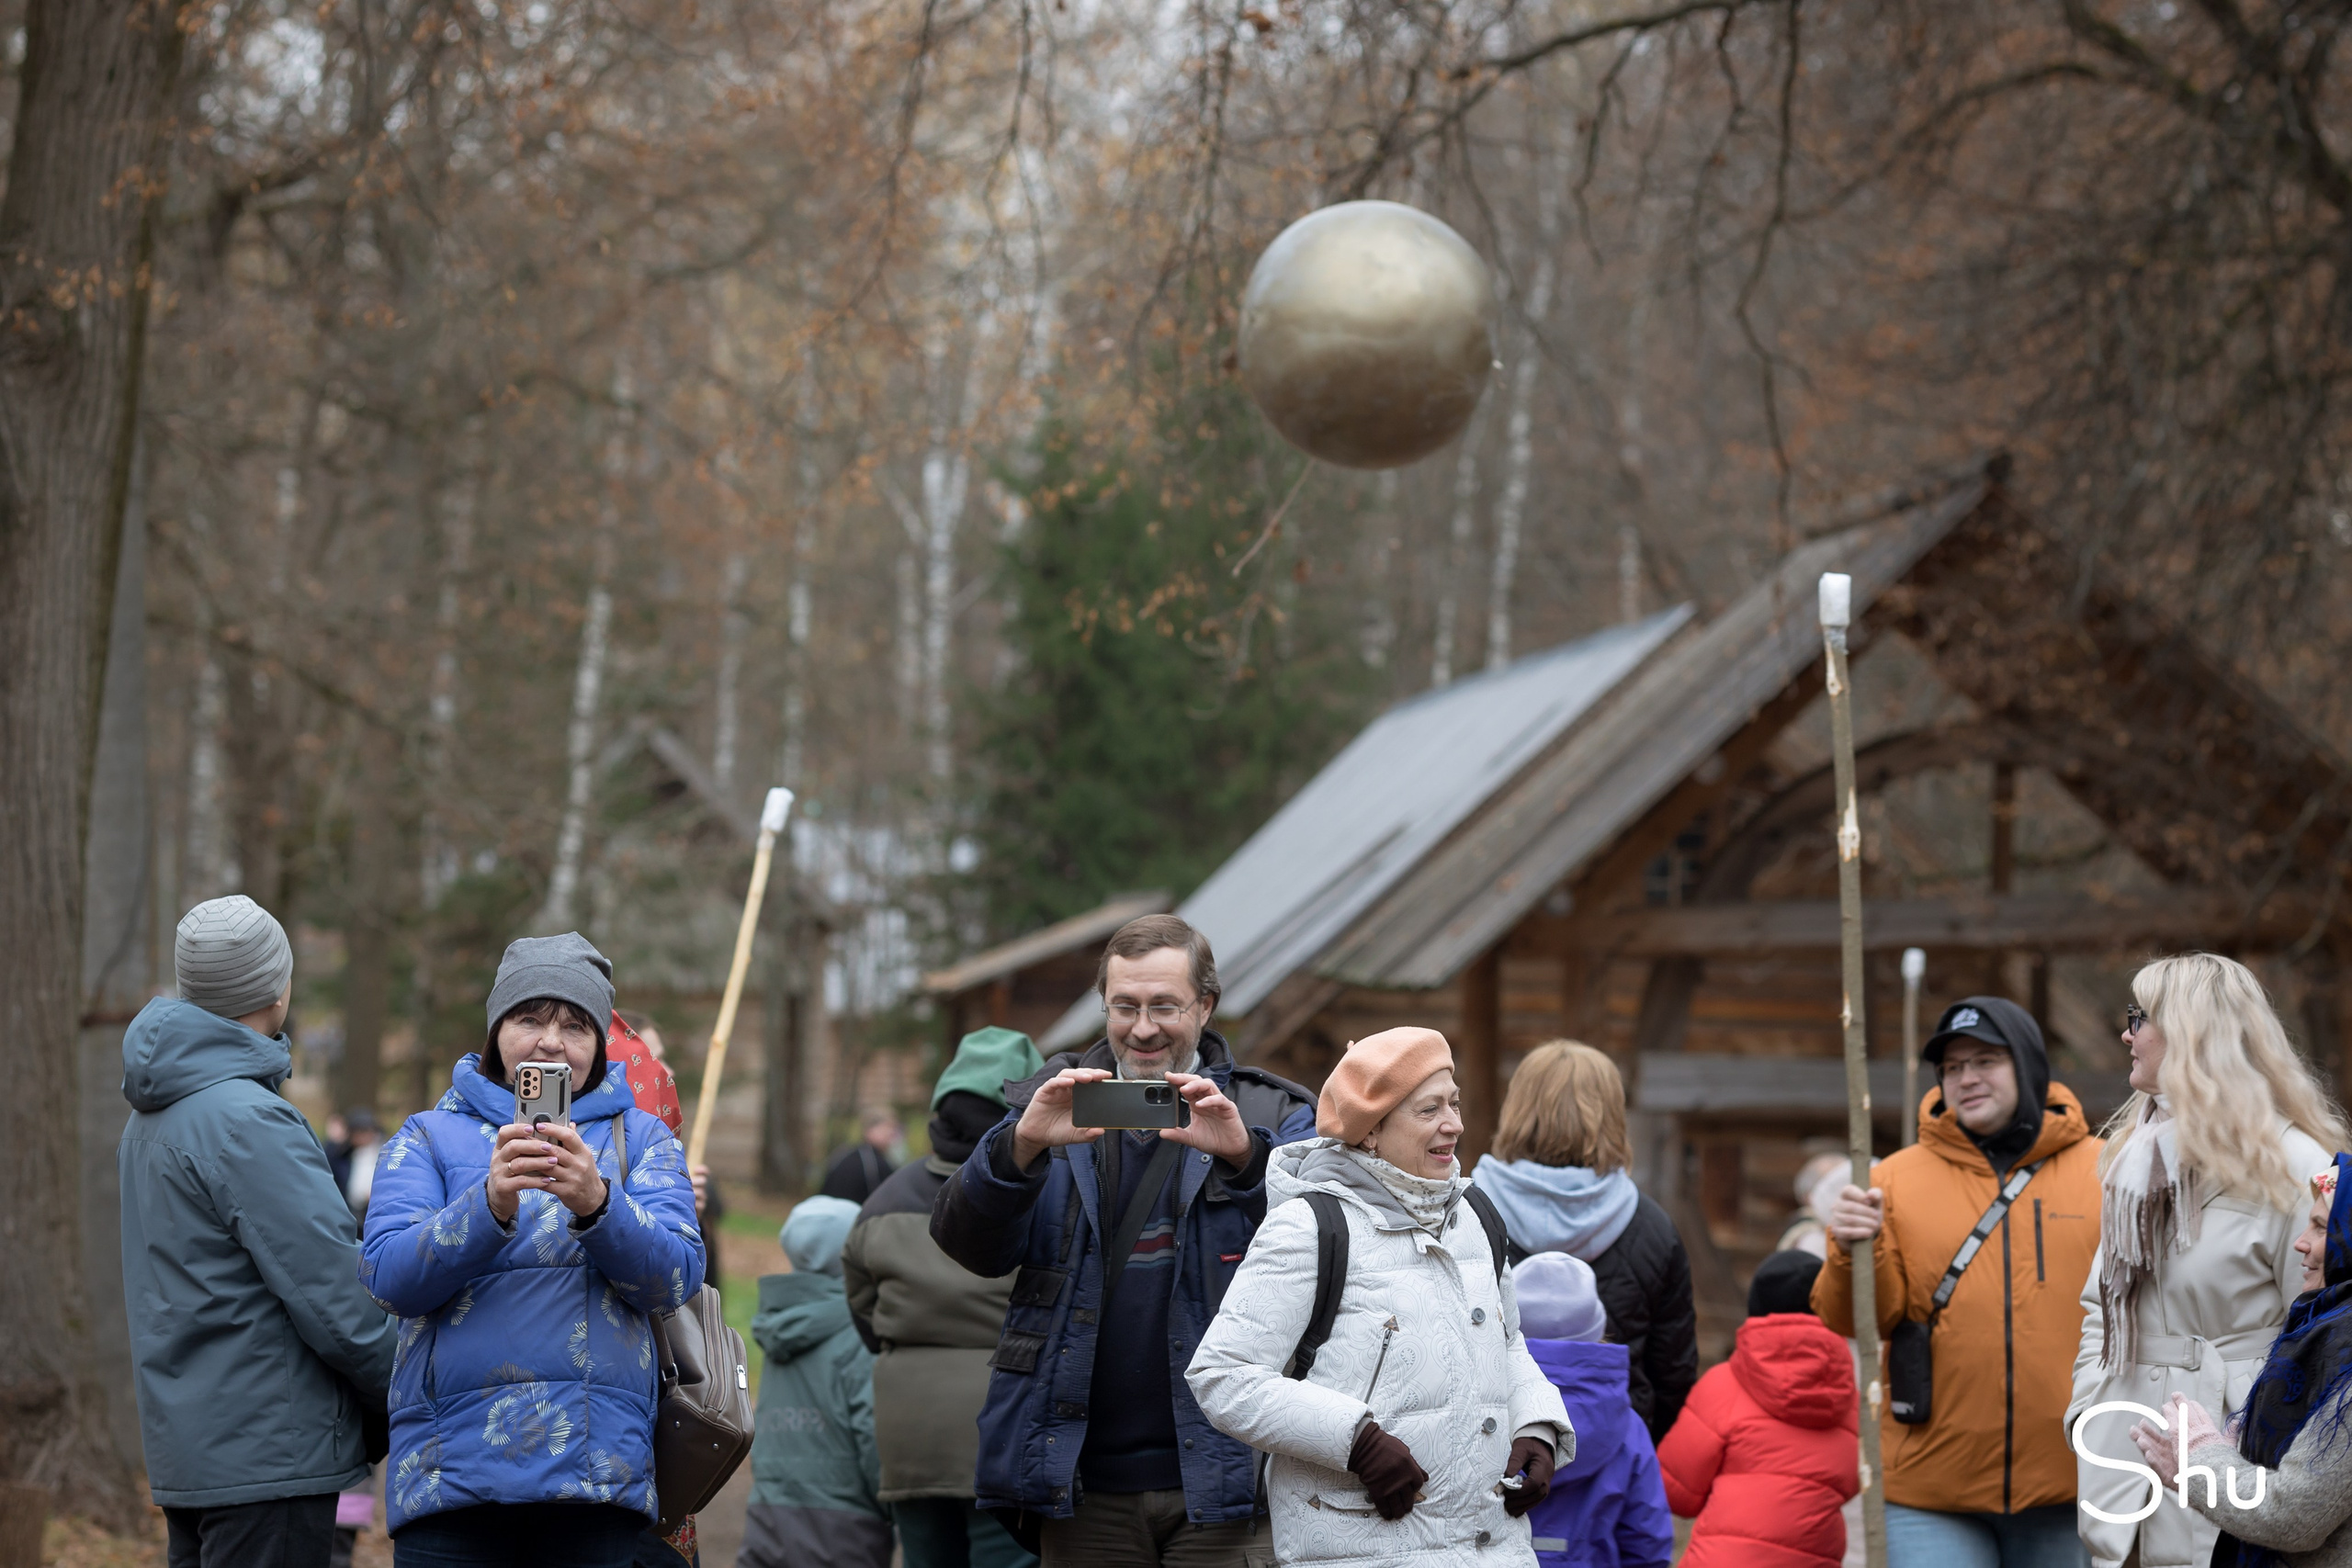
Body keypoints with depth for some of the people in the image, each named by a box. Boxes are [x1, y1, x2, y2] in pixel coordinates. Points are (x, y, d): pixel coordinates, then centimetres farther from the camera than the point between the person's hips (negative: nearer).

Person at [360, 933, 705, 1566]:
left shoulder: (640, 1138, 11)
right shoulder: (429, 1136, 9)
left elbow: (677, 1277, -4)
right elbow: (389, 1277, -6)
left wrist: (596, 1203, -22)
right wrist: (491, 1205, -22)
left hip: (598, 1468, 1)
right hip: (453, 1465, -1)